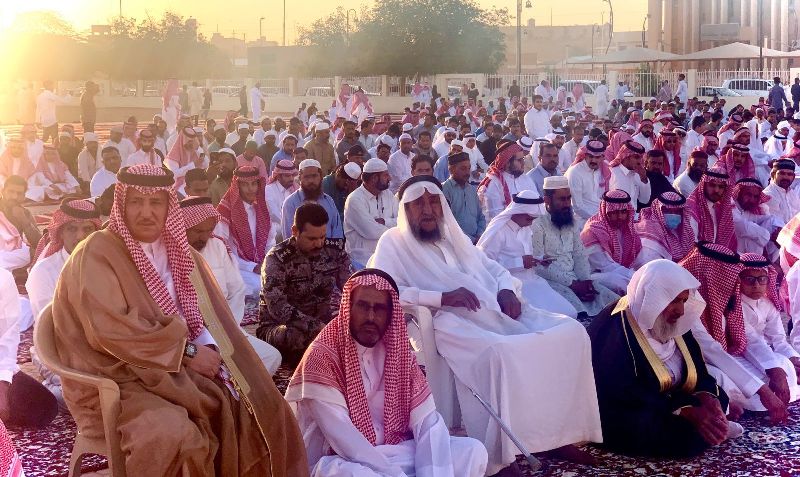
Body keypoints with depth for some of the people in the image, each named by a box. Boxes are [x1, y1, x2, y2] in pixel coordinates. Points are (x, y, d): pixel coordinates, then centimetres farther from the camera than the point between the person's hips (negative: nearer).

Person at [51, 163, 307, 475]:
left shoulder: (175, 250, 10)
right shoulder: (96, 254, -12)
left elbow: (197, 313, 11)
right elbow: (111, 330, -22)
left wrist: (208, 350, -12)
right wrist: (187, 350, -19)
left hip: (174, 367, 7)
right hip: (113, 379, -7)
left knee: (244, 405, -7)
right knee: (172, 431, -31)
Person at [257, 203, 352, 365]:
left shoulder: (334, 251, -1)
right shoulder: (277, 259, -16)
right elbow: (278, 307, -28)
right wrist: (318, 328, -38)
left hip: (322, 322, 5)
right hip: (279, 326, -4)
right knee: (296, 335, -38)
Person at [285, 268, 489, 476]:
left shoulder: (400, 354, 4)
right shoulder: (322, 356, -13)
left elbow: (428, 423, -4)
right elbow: (340, 435, -21)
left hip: (394, 454, 5)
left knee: (473, 451, -11)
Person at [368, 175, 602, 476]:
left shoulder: (454, 237, 25)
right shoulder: (393, 243, 3)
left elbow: (495, 269, 29)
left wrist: (506, 291, 4)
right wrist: (443, 297, -20)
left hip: (495, 312, 8)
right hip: (451, 322, -7)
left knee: (571, 331, -8)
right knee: (501, 353, -38)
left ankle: (557, 433, -1)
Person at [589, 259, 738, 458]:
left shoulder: (674, 323, 3)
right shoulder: (615, 332, -25)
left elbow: (697, 369, 5)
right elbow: (626, 395, -29)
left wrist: (706, 397, -19)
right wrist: (688, 411, -30)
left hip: (663, 404, 9)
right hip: (620, 419, -8)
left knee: (717, 397, -2)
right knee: (684, 434, -28)